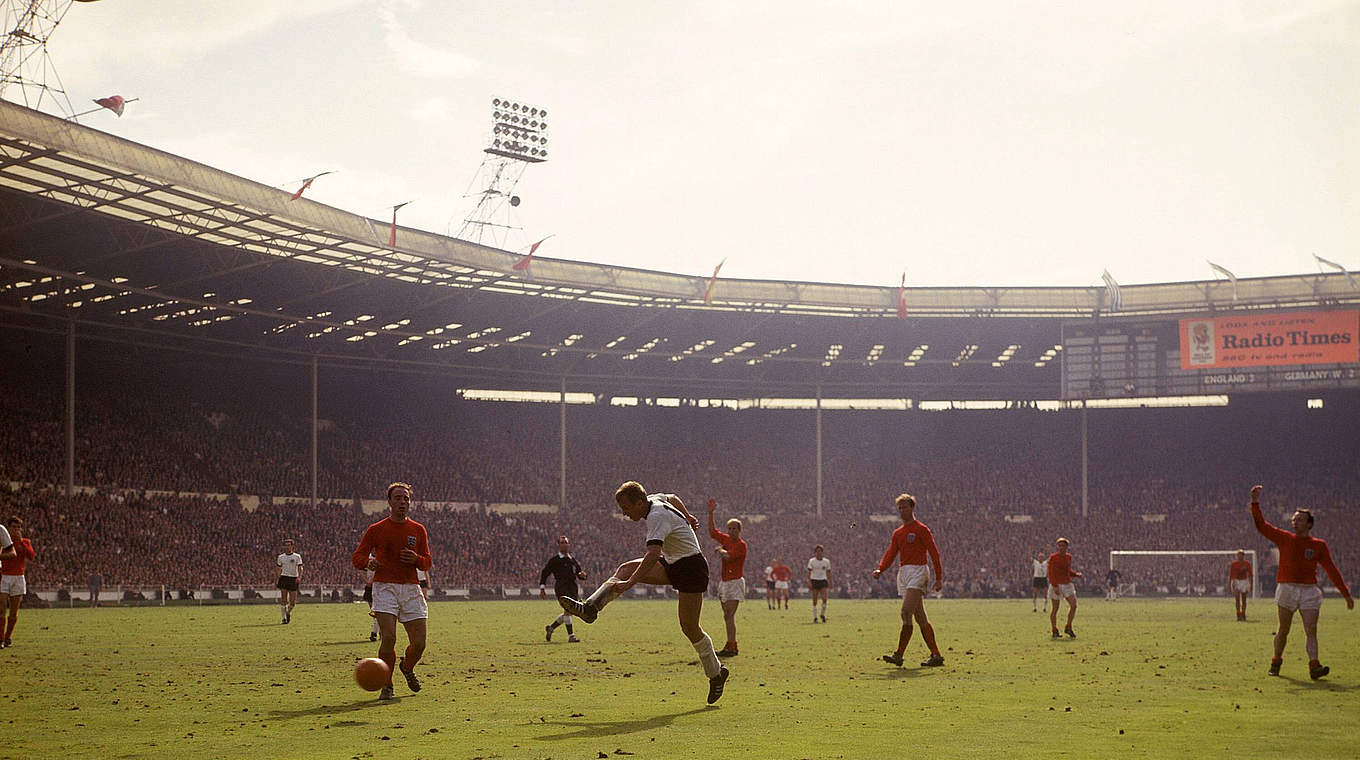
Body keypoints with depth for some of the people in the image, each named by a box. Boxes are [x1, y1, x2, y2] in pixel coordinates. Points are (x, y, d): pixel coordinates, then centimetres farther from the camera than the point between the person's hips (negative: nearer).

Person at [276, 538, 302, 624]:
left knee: (292, 602, -1)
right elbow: (279, 569, 17)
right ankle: (284, 618, -5)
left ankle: (288, 612, 28)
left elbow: (300, 568, -5)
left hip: (293, 579, -1)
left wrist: (299, 576, -22)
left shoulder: (297, 556, 2)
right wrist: (277, 580, 13)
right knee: (283, 600, -10)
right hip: (284, 578, 1)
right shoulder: (281, 557, 10)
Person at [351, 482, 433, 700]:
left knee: (419, 642, -3)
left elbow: (427, 562, 16)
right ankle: (386, 685, 0)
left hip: (411, 588, 3)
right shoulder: (376, 529, 4)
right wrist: (368, 562, -17)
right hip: (385, 586, -3)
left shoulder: (418, 530, 12)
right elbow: (356, 557, 6)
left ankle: (407, 667, 31)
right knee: (388, 638, -18)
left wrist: (416, 559, -7)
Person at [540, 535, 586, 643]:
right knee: (568, 610, -21)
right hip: (561, 587, -6)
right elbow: (544, 573, 6)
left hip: (572, 587, 6)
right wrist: (542, 588, -2)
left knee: (569, 612, 7)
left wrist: (582, 575, -2)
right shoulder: (554, 560, 4)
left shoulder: (573, 560, 19)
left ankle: (551, 627, 28)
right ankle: (571, 636, -21)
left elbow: (579, 575, 23)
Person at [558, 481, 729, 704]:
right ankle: (590, 608, -18)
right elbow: (673, 498, 25)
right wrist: (686, 516, 39)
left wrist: (629, 583, -44)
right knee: (625, 569, -8)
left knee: (689, 627, -8)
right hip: (672, 564, 10)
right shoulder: (653, 499, 1)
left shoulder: (657, 517, -27)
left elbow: (653, 554, -40)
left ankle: (716, 673, 10)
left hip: (691, 565, -9)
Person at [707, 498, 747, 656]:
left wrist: (720, 550, 2)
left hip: (735, 582, -8)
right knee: (727, 616, 9)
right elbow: (712, 531, 21)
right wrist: (710, 513, 15)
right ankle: (732, 646, 14)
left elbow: (728, 557, -19)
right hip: (724, 582, 8)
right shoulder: (726, 539, 12)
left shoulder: (741, 544, -10)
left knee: (729, 615, -15)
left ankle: (730, 647, -18)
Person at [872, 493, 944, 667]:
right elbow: (890, 554, 13)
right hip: (903, 572, 8)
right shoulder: (897, 533, 18)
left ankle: (899, 654, -21)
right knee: (920, 618, 5)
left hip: (918, 571, -8)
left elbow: (934, 553, -6)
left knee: (906, 612, -18)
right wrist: (880, 569, -7)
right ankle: (936, 655, 8)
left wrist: (939, 578, -11)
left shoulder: (921, 529, -3)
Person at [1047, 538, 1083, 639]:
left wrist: (1076, 574, 4)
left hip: (1067, 585, 5)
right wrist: (1055, 586, -20)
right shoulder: (1053, 557, -7)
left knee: (1073, 605, -7)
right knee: (1055, 608, 0)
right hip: (1056, 585, -5)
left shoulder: (1068, 557, 11)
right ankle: (1054, 631, 8)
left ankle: (1068, 628, 6)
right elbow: (1050, 573, -12)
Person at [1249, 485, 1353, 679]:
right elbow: (1261, 526, 3)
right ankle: (1276, 663, 20)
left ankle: (1314, 666, -20)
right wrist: (1255, 503, -9)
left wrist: (1346, 594, 10)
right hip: (1287, 588, 0)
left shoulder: (1319, 545, 8)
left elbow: (1332, 570, 11)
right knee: (1283, 631, 3)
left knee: (1311, 631, -11)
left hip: (1309, 591, 0)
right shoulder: (1285, 539, 8)